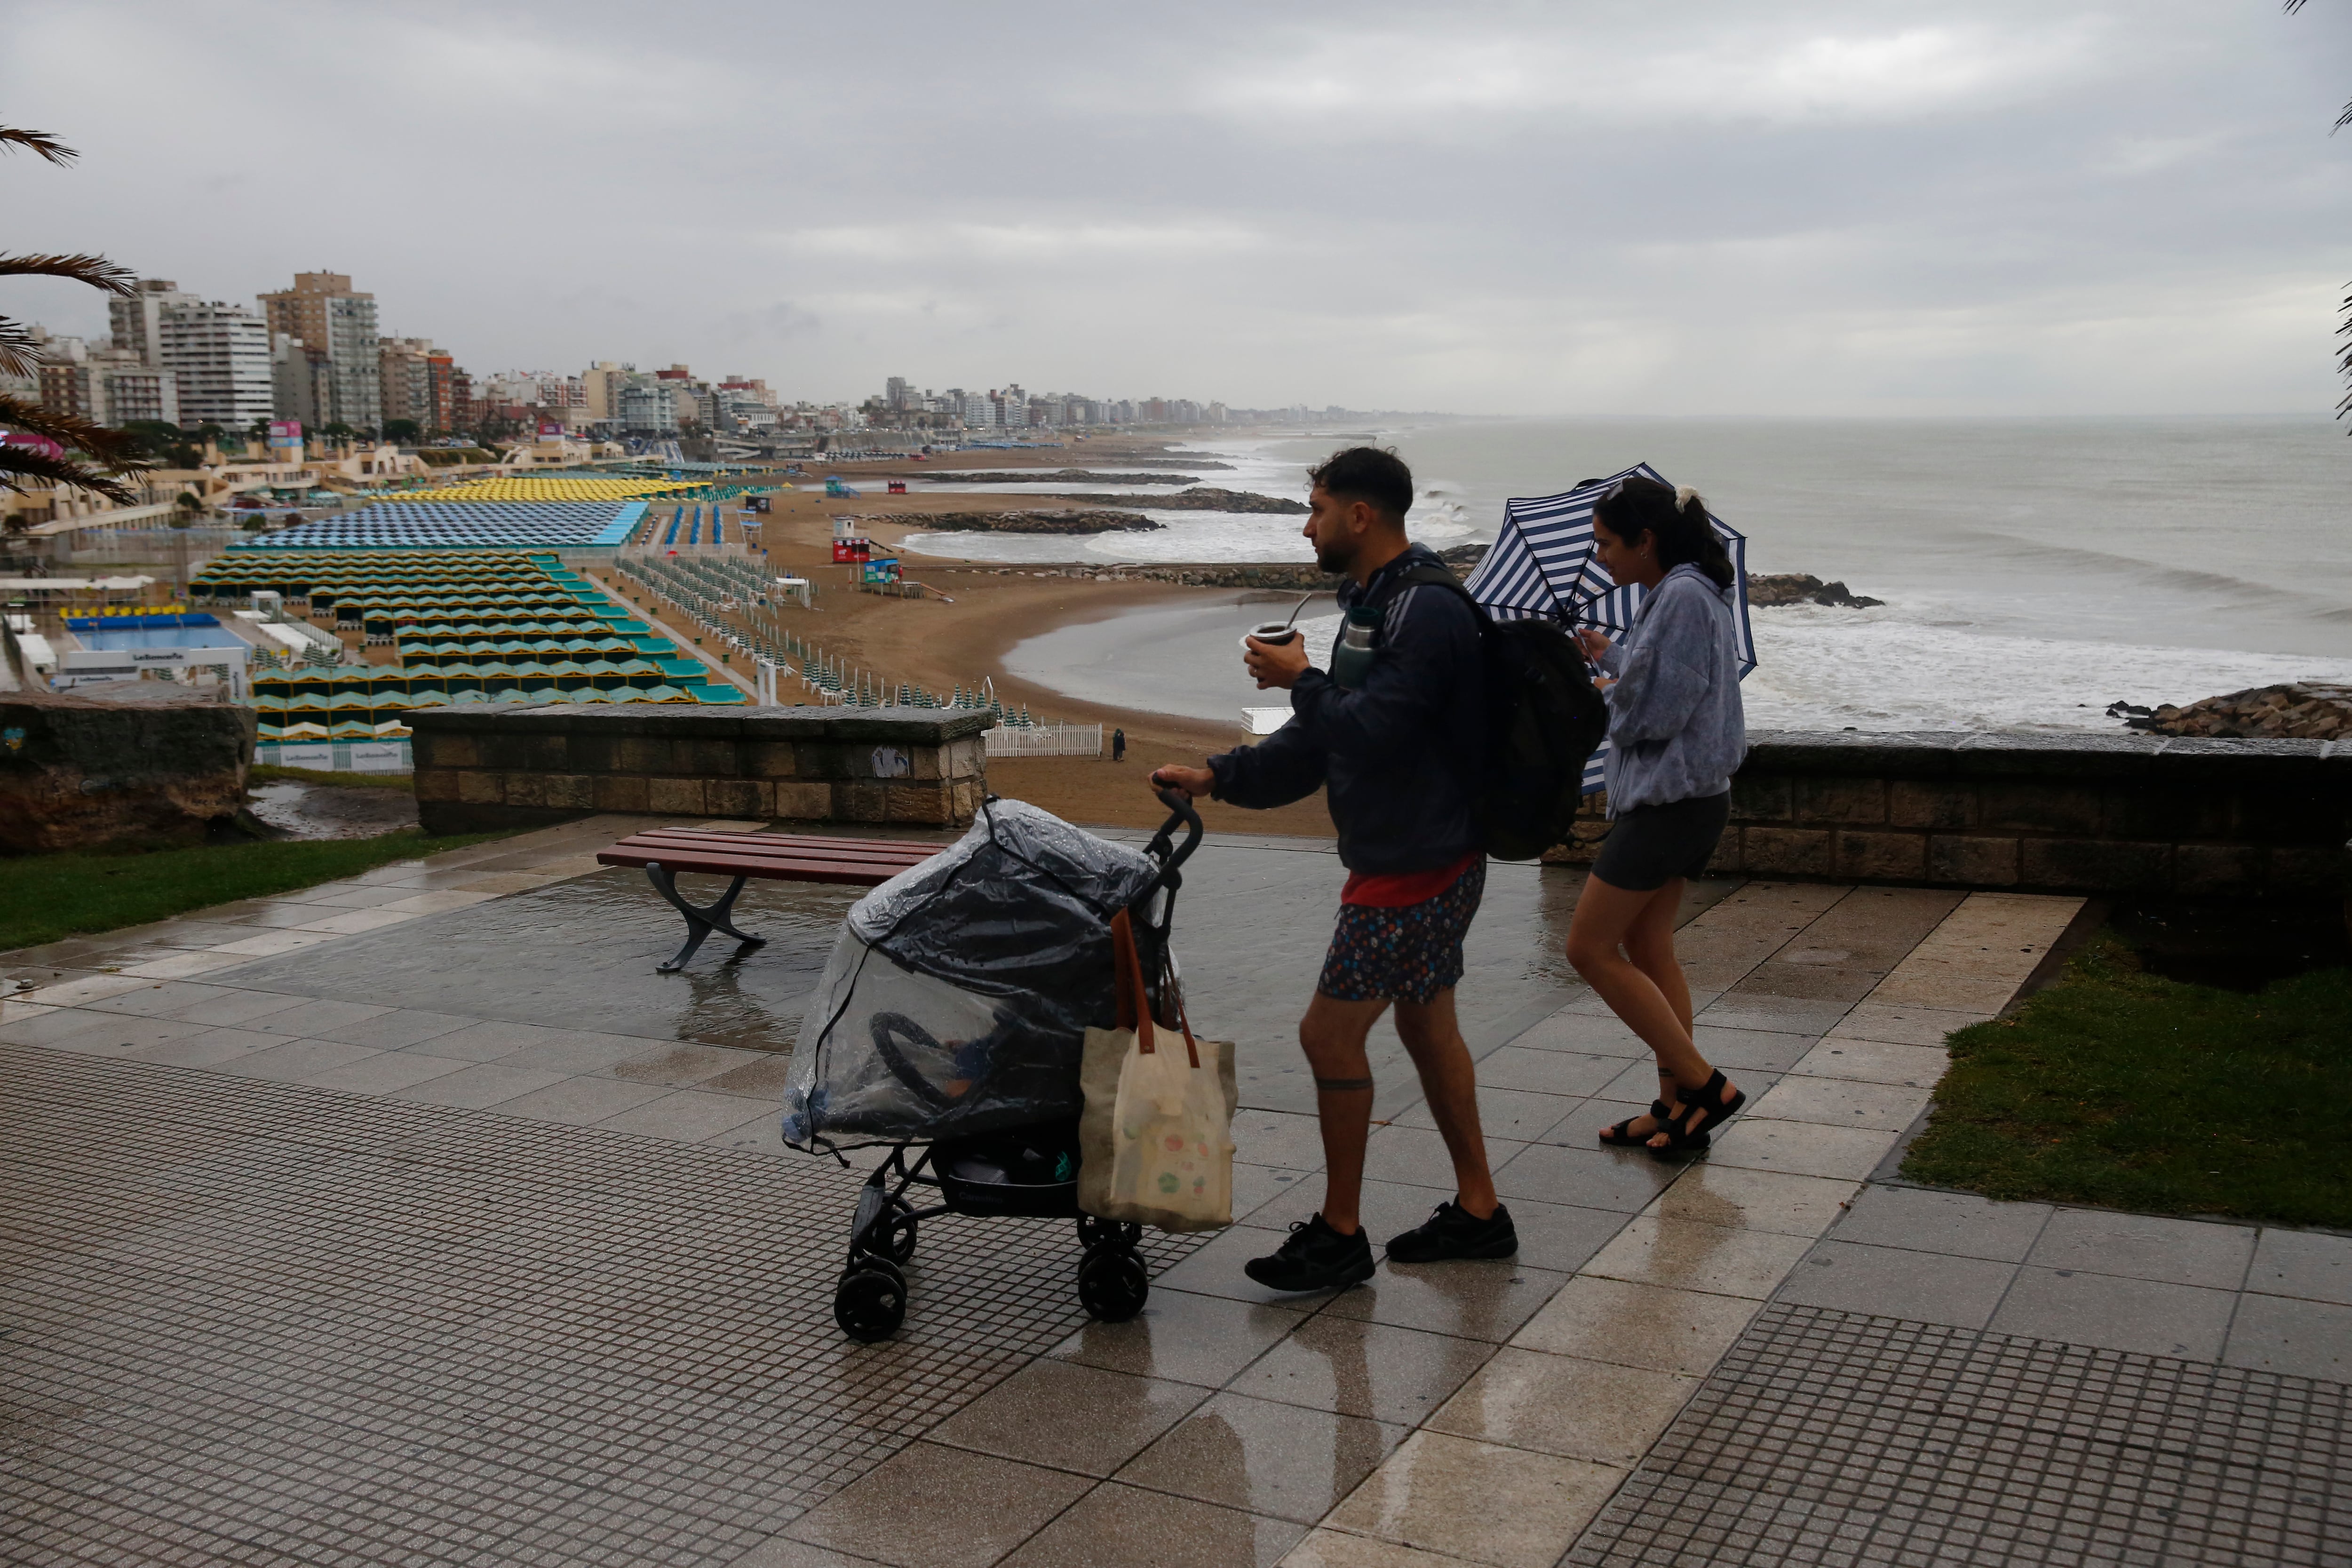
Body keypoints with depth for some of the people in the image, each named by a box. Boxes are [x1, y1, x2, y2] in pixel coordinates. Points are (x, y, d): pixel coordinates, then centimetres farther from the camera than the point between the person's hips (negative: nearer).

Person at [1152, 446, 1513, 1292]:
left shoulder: (1426, 612, -20)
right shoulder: (1380, 602, 14)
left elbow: (1369, 729, -28)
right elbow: (1323, 737, 16)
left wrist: (1301, 679, -12)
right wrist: (1220, 777, 9)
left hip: (1414, 868, -10)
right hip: (1422, 858, 10)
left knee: (1330, 1033, -4)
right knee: (1427, 1026, 17)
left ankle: (1339, 1235, 8)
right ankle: (1478, 1212, 28)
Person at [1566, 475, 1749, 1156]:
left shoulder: (1682, 599, -18)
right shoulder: (1683, 594, 13)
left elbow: (1654, 713, -19)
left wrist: (1601, 692, -3)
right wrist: (1610, 656, 20)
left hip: (1668, 800, -10)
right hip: (1686, 798, 10)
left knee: (1591, 948, -3)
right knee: (1647, 950, 14)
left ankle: (1704, 1085, -1)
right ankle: (1677, 1105, 19)